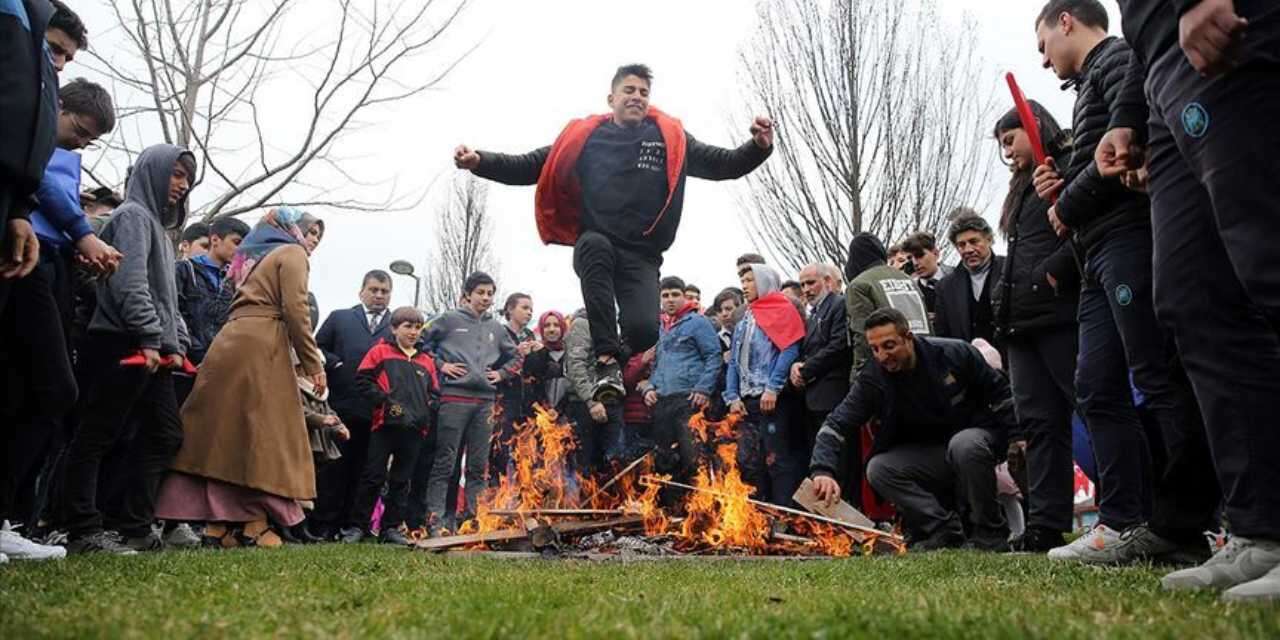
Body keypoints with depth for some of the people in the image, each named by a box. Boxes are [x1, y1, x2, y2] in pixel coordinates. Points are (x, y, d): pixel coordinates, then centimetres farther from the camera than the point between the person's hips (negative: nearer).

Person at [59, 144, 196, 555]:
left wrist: (176, 343, 15)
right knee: (97, 435, -6)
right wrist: (149, 338, -19)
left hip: (153, 350, 10)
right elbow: (131, 282, -16)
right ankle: (83, 532, -5)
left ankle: (137, 529, 10)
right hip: (125, 345, -10)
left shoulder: (158, 224, 26)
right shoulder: (134, 215, -2)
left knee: (165, 435, 7)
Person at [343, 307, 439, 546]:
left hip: (415, 429, 4)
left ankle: (391, 528, 15)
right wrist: (385, 401, -11)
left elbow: (434, 393, 19)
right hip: (386, 424, -4)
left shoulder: (427, 362, 17)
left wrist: (425, 411, 1)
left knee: (401, 481, 8)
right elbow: (363, 379, -3)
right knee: (373, 477, -2)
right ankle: (356, 526, 6)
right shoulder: (381, 352, 5)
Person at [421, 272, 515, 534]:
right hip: (454, 397, -5)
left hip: (485, 400, 5)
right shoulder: (450, 320, 3)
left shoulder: (496, 328, 16)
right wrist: (440, 365, -5)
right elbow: (422, 342, 3)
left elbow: (514, 355, 28)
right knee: (445, 461, -4)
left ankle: (474, 517, 12)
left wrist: (501, 373, 12)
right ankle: (435, 518, -2)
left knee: (479, 464, 6)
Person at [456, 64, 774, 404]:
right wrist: (480, 161, -6)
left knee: (644, 329, -24)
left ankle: (620, 353, 18)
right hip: (594, 246, 0)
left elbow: (724, 164, 9)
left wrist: (759, 147, -10)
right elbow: (530, 167, 7)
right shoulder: (584, 136, 7)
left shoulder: (671, 137, 10)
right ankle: (606, 360, -30)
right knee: (594, 243, -37)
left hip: (641, 256, 0)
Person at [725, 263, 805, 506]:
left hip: (772, 400, -8)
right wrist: (733, 396, 6)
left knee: (777, 459, -7)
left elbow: (789, 351, -12)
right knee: (748, 461, 9)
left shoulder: (782, 310, 0)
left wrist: (773, 388, -19)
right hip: (747, 401, 8)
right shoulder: (745, 319, 22)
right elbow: (734, 360, 19)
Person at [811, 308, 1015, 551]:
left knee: (965, 444, -37)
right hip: (927, 456, 3)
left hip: (976, 438, -3)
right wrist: (822, 470, -36)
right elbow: (836, 425, -20)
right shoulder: (873, 379, -13)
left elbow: (1001, 393, -4)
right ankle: (944, 529, -15)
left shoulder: (955, 353, -16)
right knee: (878, 469, -21)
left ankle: (989, 533, -18)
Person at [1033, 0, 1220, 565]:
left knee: (1159, 380, -10)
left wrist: (1068, 206, -7)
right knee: (1098, 388, 2)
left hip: (1131, 236, -10)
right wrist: (1064, 189, 12)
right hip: (1103, 254, 10)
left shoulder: (1117, 58, 1)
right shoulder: (1092, 85, 29)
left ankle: (1181, 528, -7)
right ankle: (1126, 525, 1)